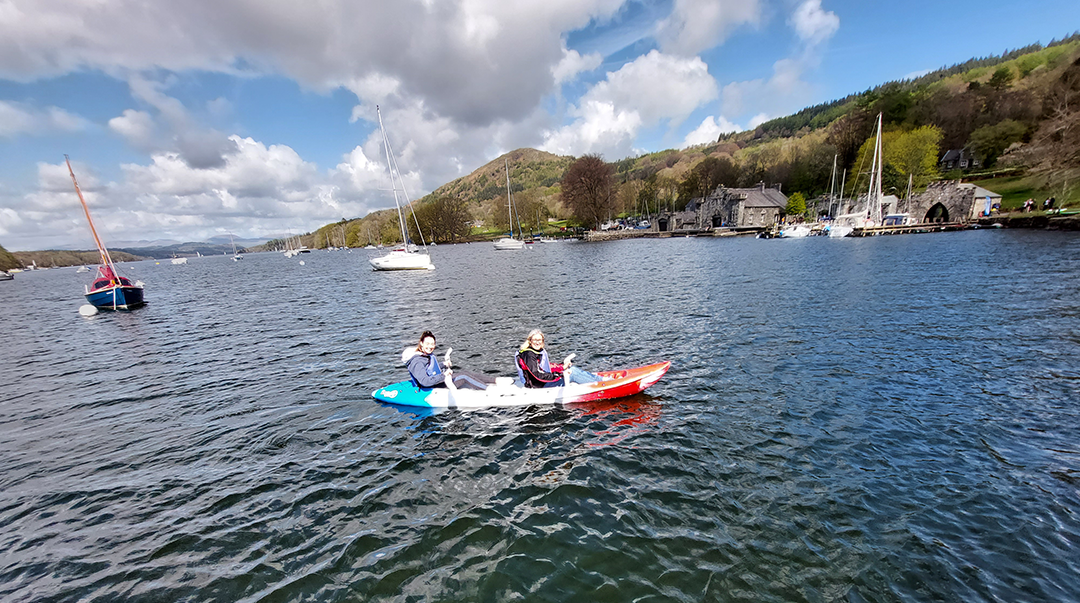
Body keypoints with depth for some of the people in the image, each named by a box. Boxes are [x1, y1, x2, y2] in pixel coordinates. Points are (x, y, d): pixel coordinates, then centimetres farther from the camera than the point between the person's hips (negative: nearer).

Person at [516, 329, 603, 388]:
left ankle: (599, 379, 3)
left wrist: (562, 365, 2)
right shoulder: (529, 355, -20)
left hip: (547, 380, 9)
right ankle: (600, 382, -6)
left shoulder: (540, 351, 10)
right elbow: (538, 376, -25)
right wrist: (560, 375, -25)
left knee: (572, 369, 0)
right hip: (540, 386, -9)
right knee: (572, 373, -14)